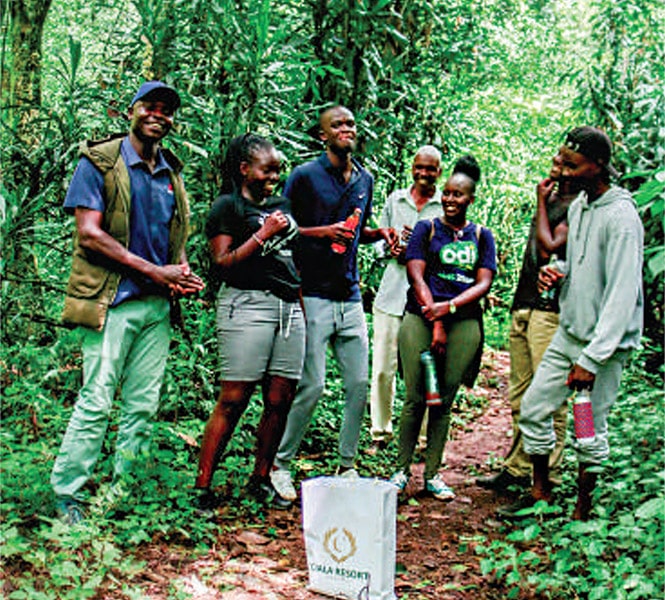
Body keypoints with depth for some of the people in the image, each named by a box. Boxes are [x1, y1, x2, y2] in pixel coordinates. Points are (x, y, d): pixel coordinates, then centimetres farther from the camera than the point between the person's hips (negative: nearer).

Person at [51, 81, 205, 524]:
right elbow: (89, 234, -11)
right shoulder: (100, 162, -3)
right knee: (96, 403, -6)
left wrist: (183, 272, 0)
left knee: (144, 406, 7)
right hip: (113, 302, -6)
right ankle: (66, 496, 4)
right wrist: (155, 271, -13)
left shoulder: (171, 173, 16)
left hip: (158, 305, 6)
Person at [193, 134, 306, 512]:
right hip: (247, 303, -6)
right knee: (233, 400, -8)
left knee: (281, 401, 3)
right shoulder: (228, 207, 2)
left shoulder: (282, 206, 21)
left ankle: (261, 480, 16)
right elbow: (222, 263, -8)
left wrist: (303, 308, 20)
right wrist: (263, 234, -10)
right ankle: (203, 486, -3)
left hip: (290, 308, 7)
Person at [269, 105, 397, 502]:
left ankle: (347, 466, 18)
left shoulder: (365, 180, 15)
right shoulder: (305, 176, -3)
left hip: (350, 297, 6)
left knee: (359, 384, 5)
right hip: (314, 295, -6)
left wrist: (380, 233, 7)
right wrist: (325, 231, -16)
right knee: (313, 386, -8)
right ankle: (280, 464, 8)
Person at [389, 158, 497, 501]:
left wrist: (449, 307, -13)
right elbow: (417, 277, -1)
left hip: (465, 322, 2)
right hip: (421, 317, -2)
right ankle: (402, 470, 6)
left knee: (444, 400, 4)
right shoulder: (426, 229, 9)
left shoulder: (481, 237, 14)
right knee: (415, 398, -5)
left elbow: (484, 283, 4)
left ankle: (432, 474, 11)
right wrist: (436, 326, -10)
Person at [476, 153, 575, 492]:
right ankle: (517, 468, 16)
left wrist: (541, 205, -5)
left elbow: (549, 250, -16)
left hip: (549, 310, -9)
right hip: (523, 307, 9)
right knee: (519, 395, 10)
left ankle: (548, 477, -2)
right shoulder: (550, 200, 22)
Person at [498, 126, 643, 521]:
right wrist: (558, 271, 0)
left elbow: (622, 295, -23)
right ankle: (541, 491, 26)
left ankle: (582, 510, 20)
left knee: (590, 429, 2)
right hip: (569, 330, 8)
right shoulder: (578, 204, 8)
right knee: (534, 407, 10)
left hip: (604, 341, -8)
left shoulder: (621, 217, -19)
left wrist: (591, 358, -24)